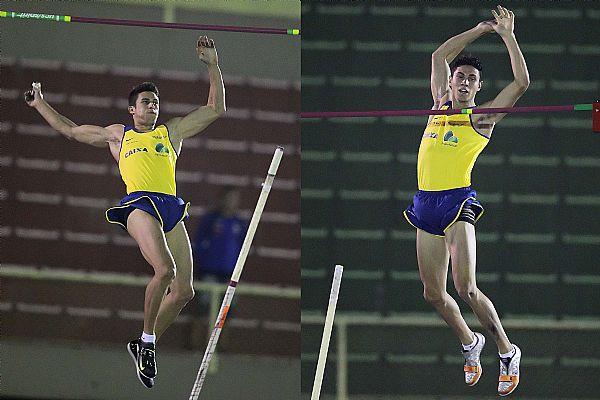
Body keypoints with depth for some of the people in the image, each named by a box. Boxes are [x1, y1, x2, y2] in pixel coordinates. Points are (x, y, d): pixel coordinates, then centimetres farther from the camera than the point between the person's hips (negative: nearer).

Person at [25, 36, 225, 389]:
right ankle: (147, 340, -14)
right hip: (140, 204, -4)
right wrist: (40, 104, 38)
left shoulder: (172, 131, 27)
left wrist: (213, 66, 21)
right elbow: (70, 130, 35)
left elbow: (216, 110, 27)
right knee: (165, 270, -29)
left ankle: (145, 346, 9)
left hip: (172, 209, 4)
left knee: (184, 290, -7)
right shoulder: (117, 134, 24)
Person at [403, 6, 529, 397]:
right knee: (434, 294, 8)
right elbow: (439, 56, 25)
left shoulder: (481, 118, 0)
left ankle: (508, 352, -5)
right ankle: (470, 342, 32)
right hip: (426, 204, 6)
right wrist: (480, 30, 20)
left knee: (466, 288, -17)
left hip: (457, 203, -6)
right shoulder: (441, 104, 15)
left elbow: (521, 82, -9)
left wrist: (508, 35, -5)